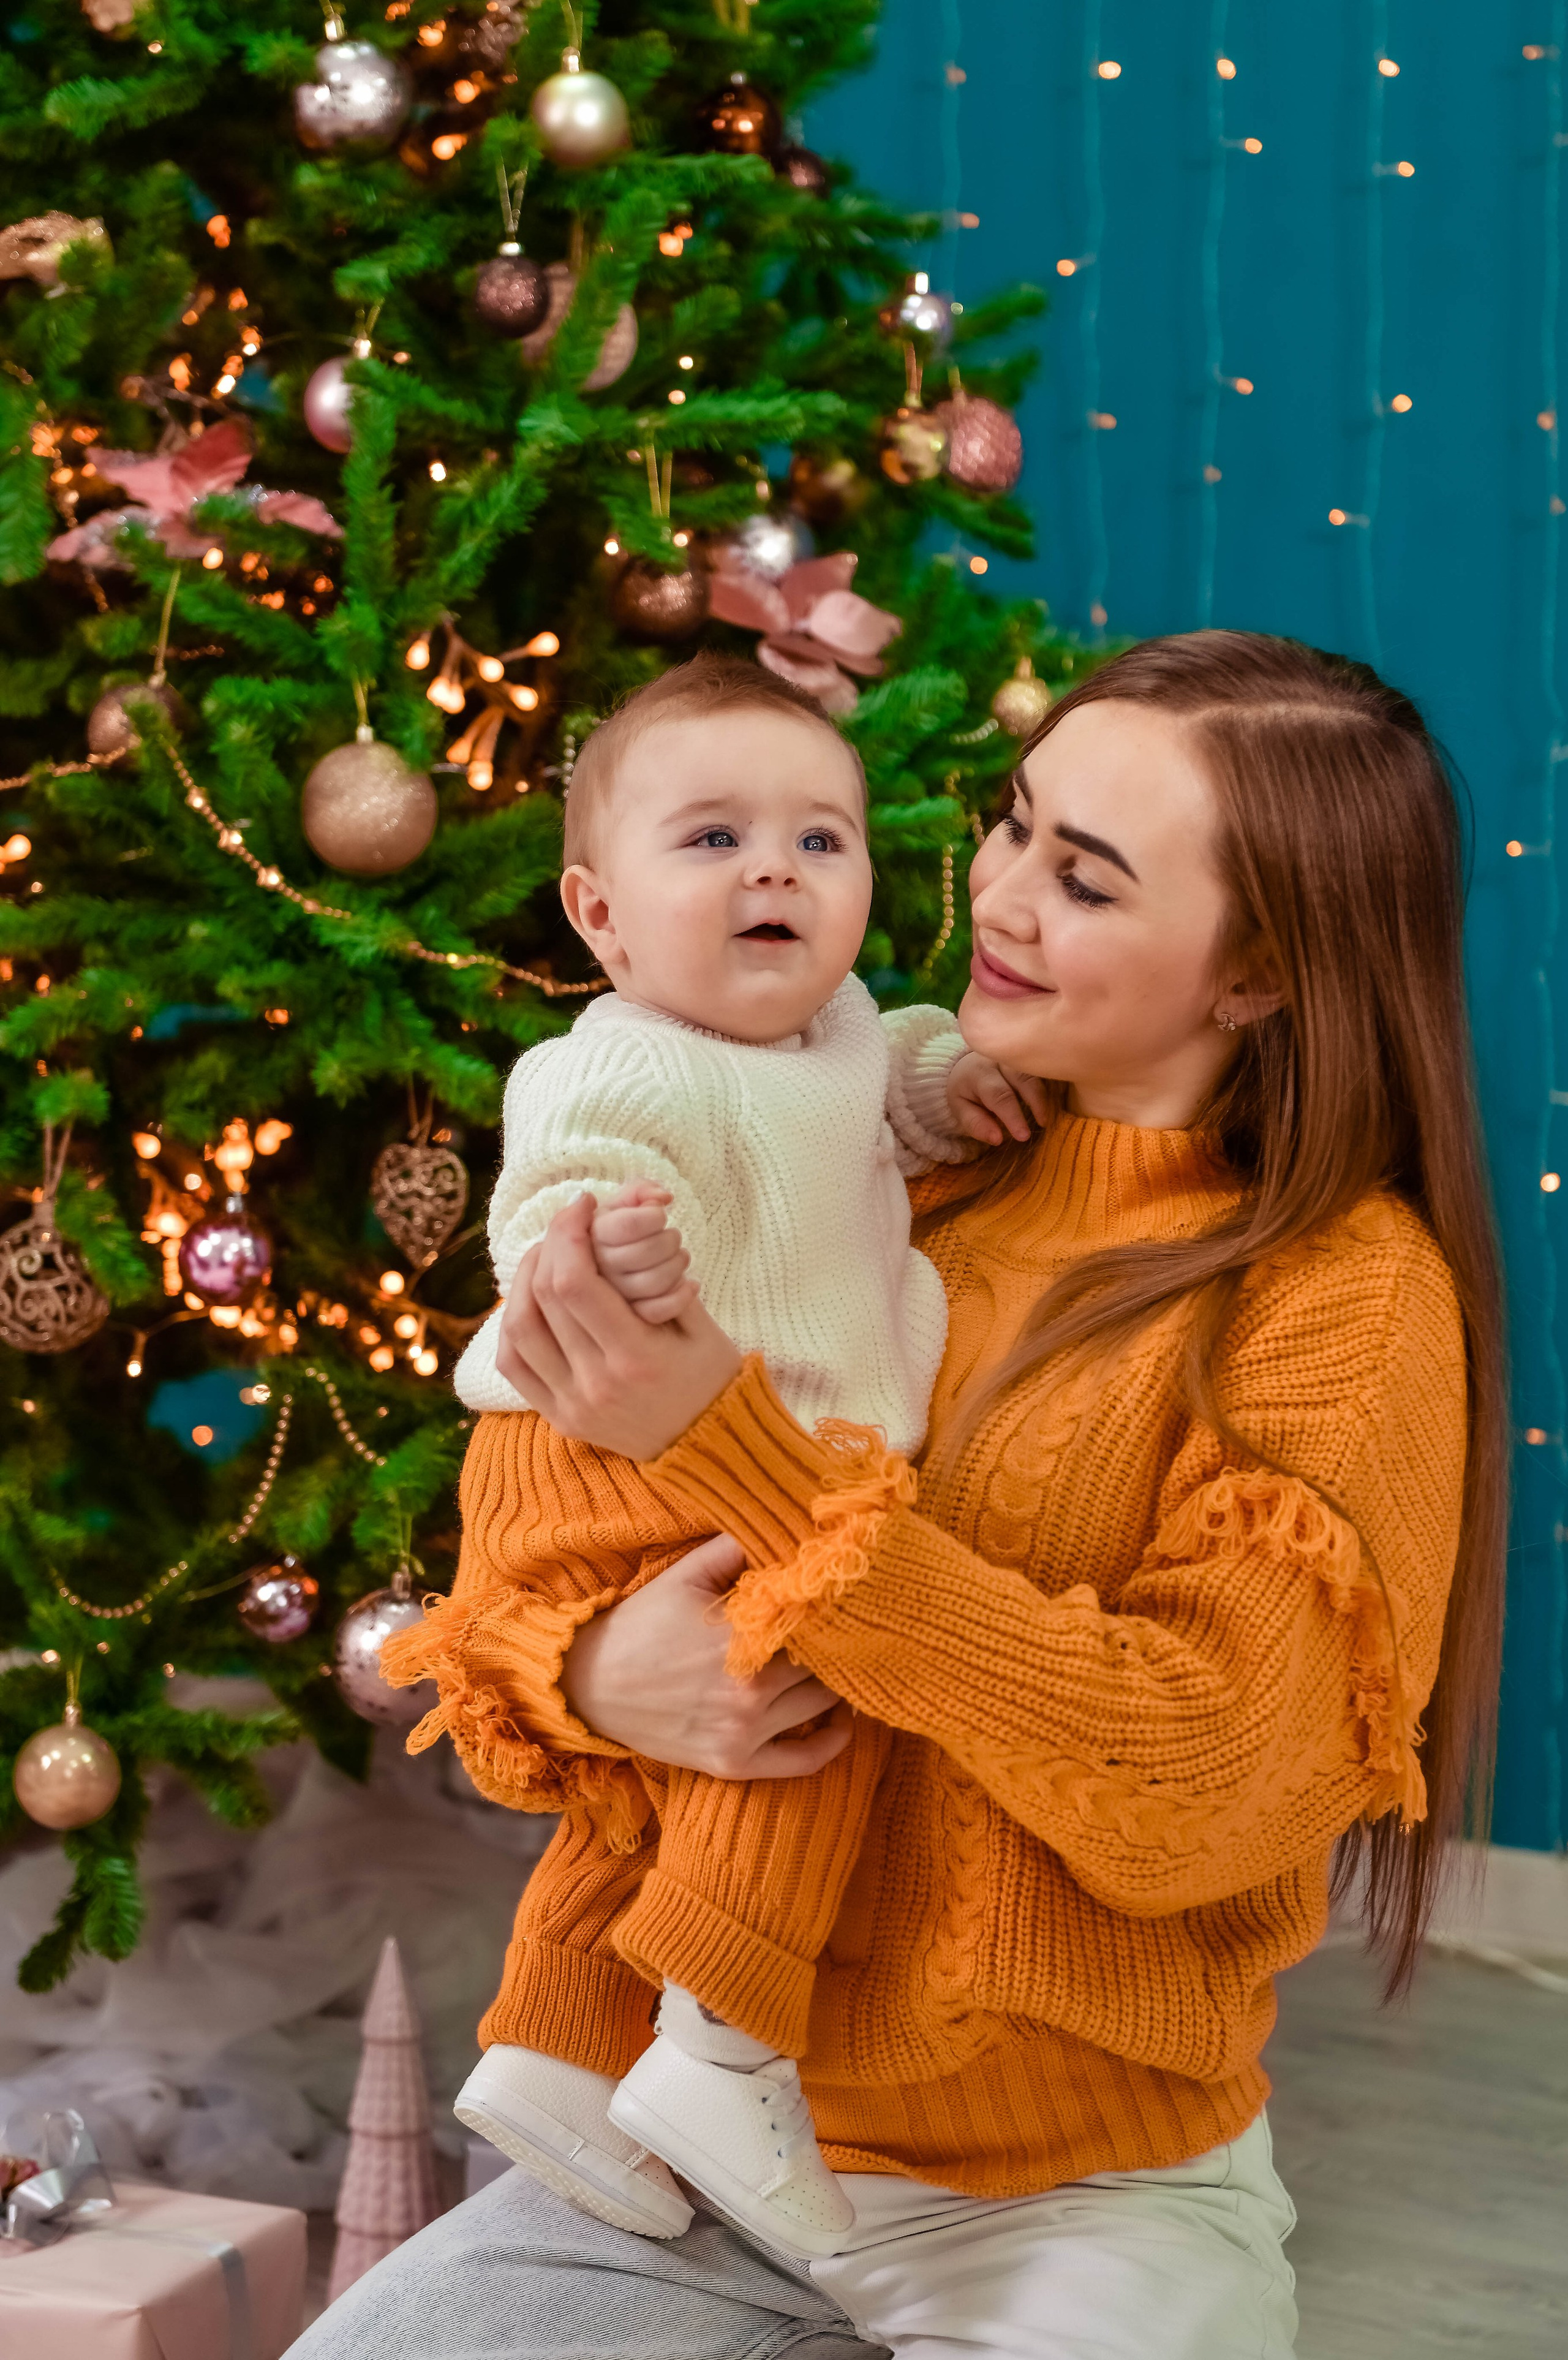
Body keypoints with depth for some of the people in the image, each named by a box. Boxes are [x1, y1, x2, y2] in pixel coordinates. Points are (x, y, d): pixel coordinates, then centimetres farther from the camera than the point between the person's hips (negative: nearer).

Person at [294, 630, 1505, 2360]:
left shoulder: (1349, 1290, -9)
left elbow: (1201, 1788, -20)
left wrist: (735, 1443, -23)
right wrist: (586, 1668, -17)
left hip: (1087, 2202, -3)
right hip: (715, 2145, 3)